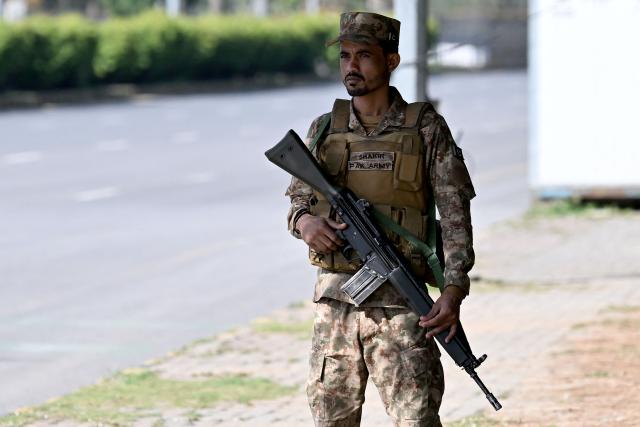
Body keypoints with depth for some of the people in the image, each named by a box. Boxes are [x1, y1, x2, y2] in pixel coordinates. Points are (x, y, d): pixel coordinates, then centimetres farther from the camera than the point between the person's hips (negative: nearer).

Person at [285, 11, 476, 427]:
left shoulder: (425, 128, 0)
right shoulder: (324, 129, 10)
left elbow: (455, 216, -3)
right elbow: (297, 202, 18)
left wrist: (454, 290, -15)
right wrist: (305, 221, -7)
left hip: (399, 304, -4)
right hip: (334, 301, 4)